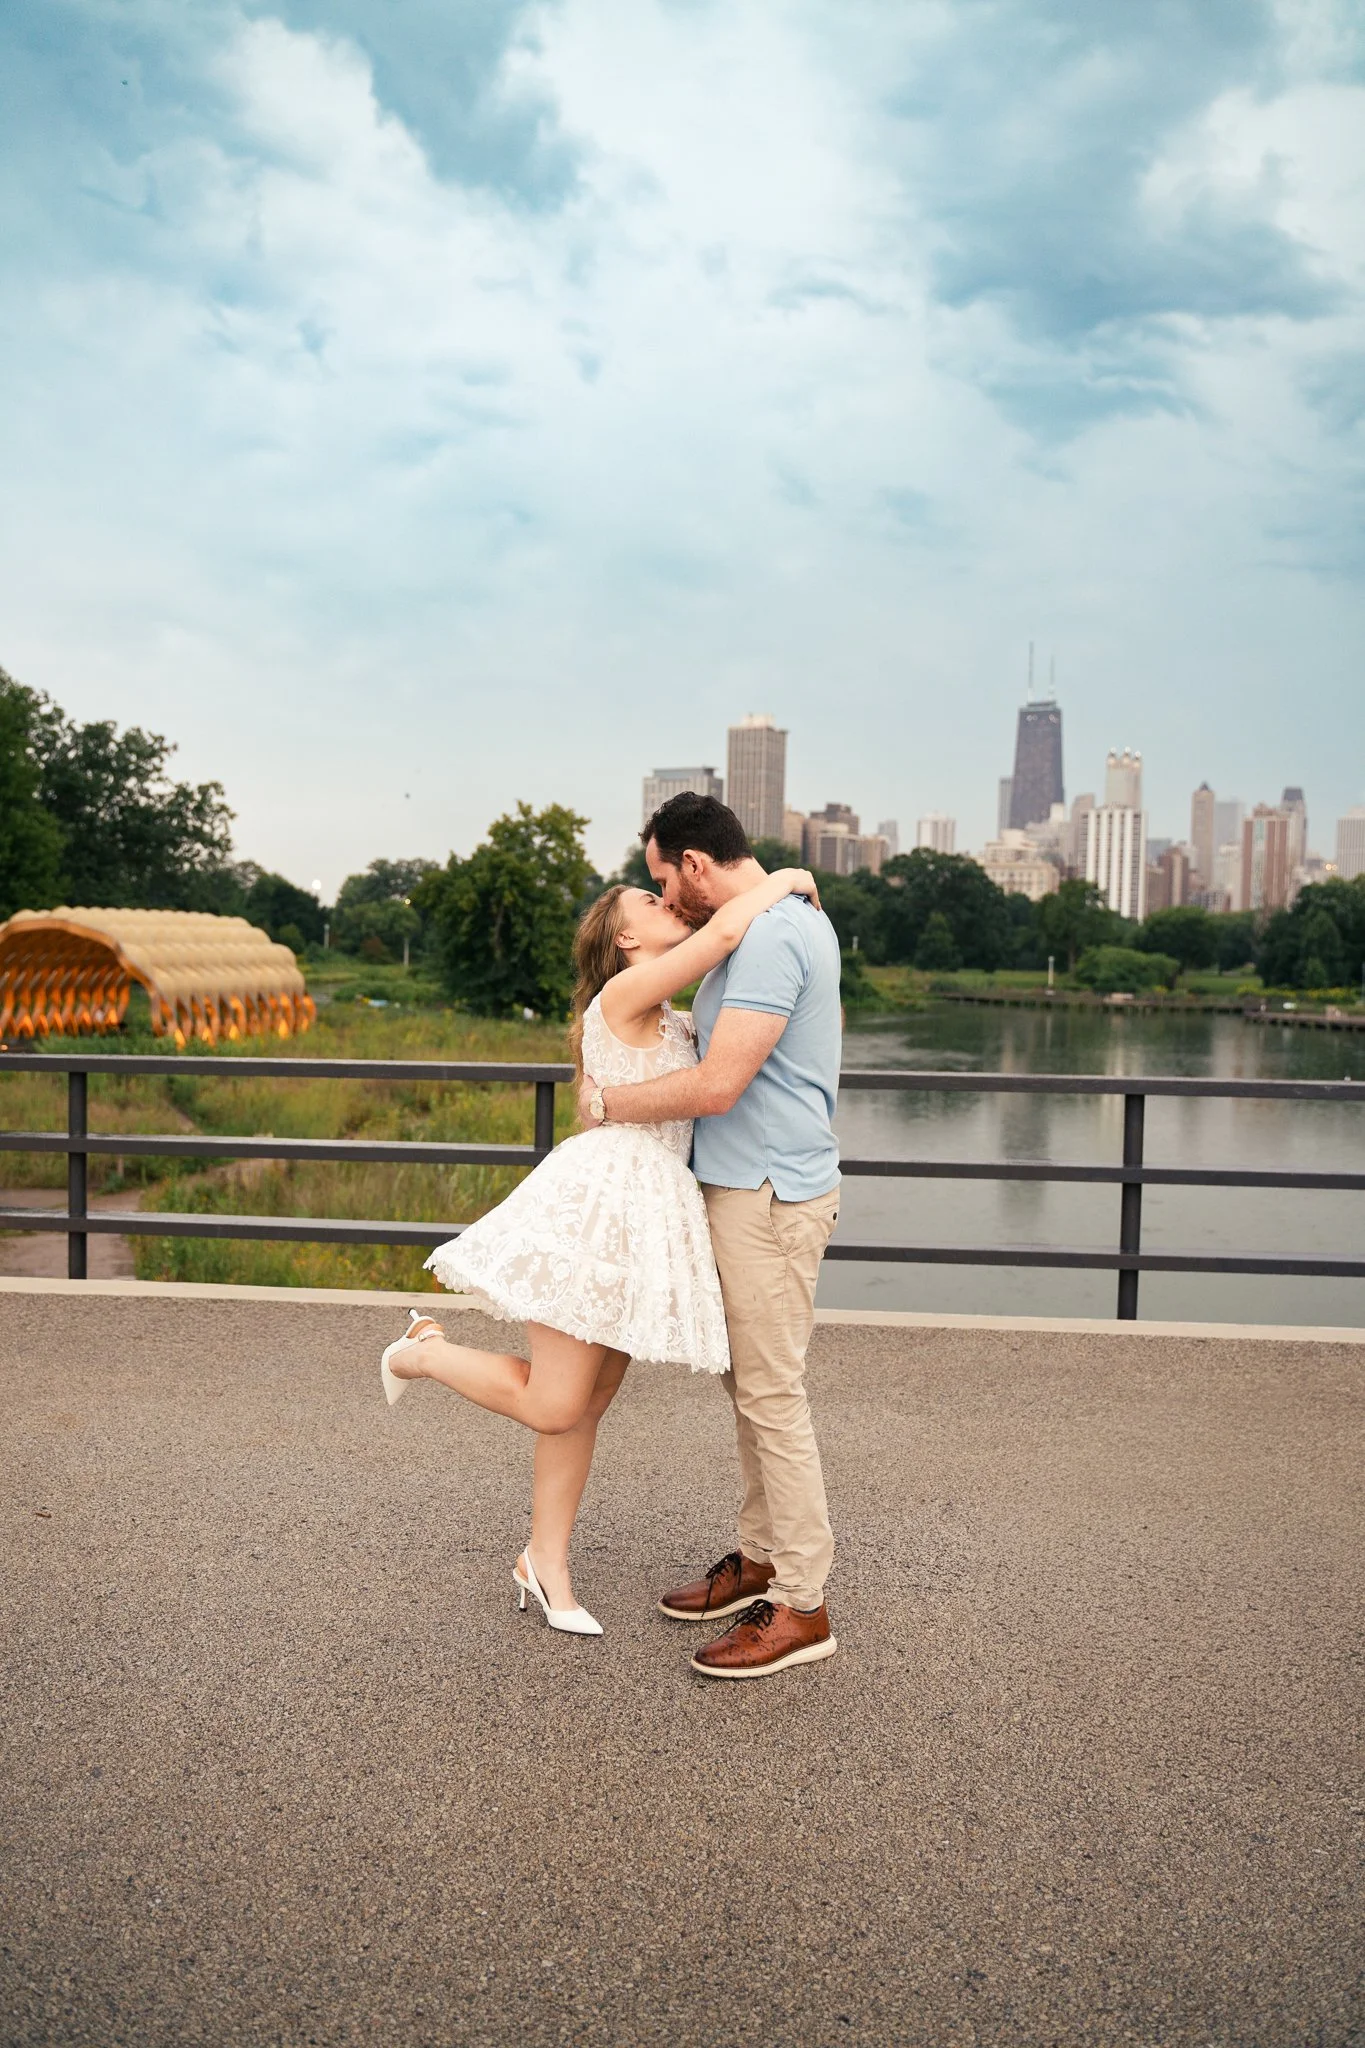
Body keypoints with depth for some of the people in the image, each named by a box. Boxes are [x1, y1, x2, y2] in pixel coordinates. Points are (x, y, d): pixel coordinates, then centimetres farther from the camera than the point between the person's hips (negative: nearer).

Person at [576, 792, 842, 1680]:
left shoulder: (769, 938, -20)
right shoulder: (799, 916, 13)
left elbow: (717, 1085, -25)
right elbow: (830, 1025, 30)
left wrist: (608, 1102, -12)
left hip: (769, 1196, -11)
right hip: (749, 1184, 11)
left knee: (772, 1395, -4)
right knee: (752, 1383, 17)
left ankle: (803, 1606, 7)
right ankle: (762, 1555, 30)